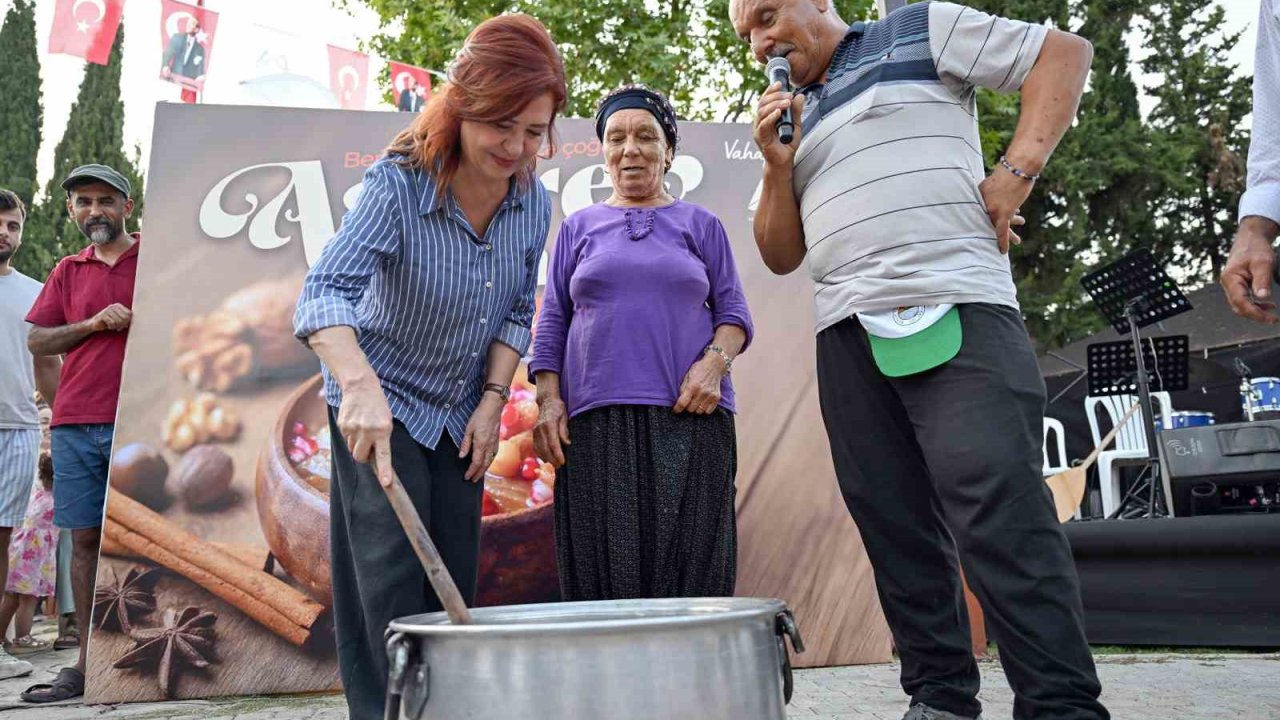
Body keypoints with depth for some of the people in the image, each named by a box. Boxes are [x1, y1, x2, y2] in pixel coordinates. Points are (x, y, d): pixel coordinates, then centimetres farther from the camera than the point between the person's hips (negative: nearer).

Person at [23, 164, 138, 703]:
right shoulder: (68, 272, 18)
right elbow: (36, 341, 11)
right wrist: (92, 324, -4)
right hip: (75, 422, 4)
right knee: (84, 537, 7)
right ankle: (88, 662, 15)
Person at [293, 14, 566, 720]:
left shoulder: (534, 201, -8)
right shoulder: (398, 184, -24)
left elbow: (516, 312, 2)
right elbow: (327, 290, -36)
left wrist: (492, 401, -8)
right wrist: (360, 384, -54)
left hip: (459, 416, 5)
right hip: (381, 405, -4)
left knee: (455, 583, 8)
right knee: (392, 578, -8)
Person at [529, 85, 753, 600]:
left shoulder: (700, 224, 16)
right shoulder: (579, 227, 18)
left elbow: (733, 312, 12)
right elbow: (552, 323, 14)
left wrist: (713, 362, -8)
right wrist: (548, 400, 1)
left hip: (688, 417, 0)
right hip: (597, 422, 1)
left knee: (688, 566, -5)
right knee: (605, 565, -4)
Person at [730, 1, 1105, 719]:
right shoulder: (793, 117, 25)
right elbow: (781, 255, 21)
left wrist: (1018, 170, -4)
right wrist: (777, 164, 6)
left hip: (955, 312, -5)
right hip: (847, 338, 6)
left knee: (999, 513, -13)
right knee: (898, 530, 5)